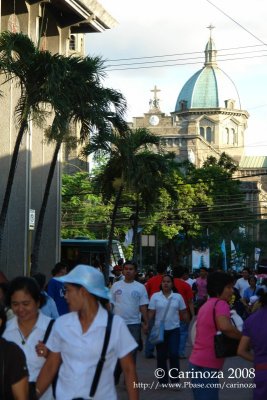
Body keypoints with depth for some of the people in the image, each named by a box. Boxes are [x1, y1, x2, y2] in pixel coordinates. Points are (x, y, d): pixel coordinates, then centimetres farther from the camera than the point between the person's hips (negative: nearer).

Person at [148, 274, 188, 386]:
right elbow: (151, 313, 0)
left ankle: (175, 380, 3)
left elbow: (183, 313, 8)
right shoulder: (155, 296, 1)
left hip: (174, 329, 0)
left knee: (174, 354, -7)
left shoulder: (178, 297, 3)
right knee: (161, 356, 5)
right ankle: (163, 381, 16)